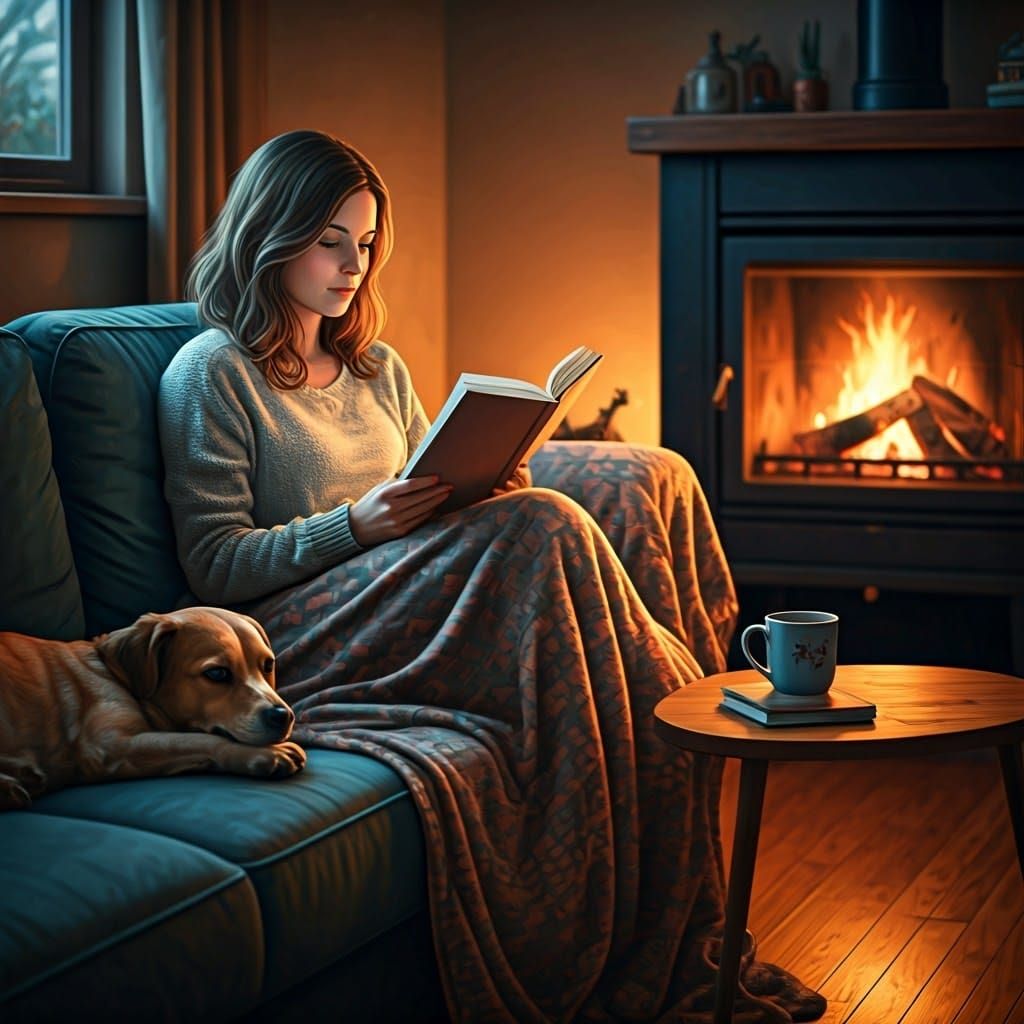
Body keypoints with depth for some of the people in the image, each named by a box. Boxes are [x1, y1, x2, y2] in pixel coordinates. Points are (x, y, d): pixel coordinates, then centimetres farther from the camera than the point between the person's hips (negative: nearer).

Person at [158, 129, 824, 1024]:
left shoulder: (377, 369, 25)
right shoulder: (211, 373, 2)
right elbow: (215, 564, -5)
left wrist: (487, 483, -1)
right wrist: (357, 524, -19)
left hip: (419, 605, 7)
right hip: (302, 637, -7)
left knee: (644, 479, -16)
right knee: (546, 526, -30)